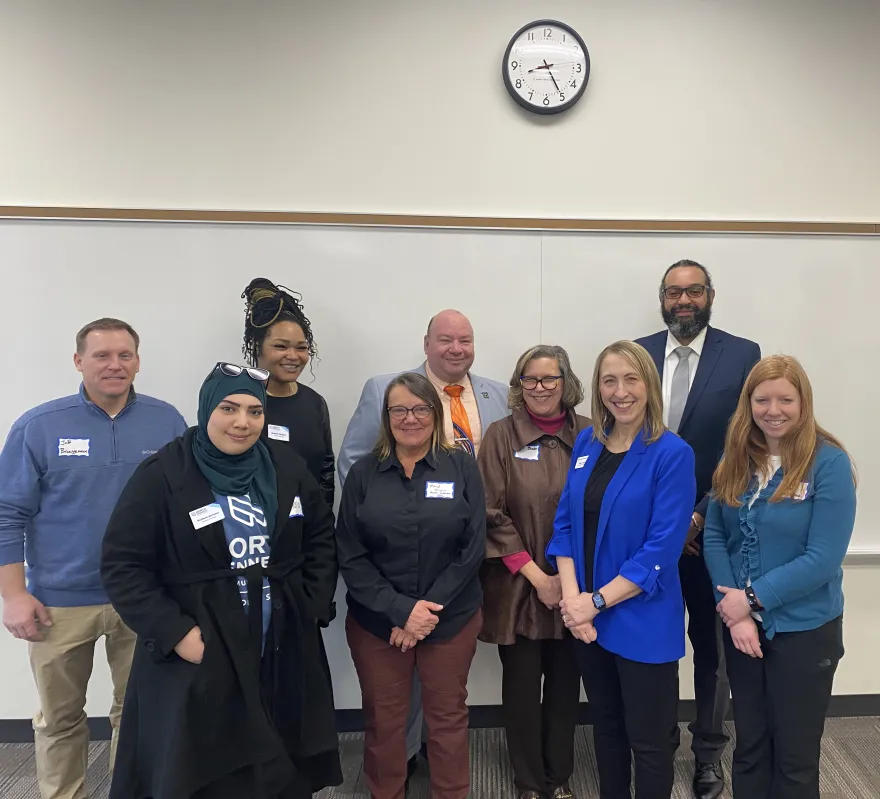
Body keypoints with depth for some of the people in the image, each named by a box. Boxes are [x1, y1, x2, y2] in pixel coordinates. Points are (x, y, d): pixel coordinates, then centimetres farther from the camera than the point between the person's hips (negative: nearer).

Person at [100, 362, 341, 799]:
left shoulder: (286, 467, 3)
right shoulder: (161, 474, -11)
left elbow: (321, 537, 11)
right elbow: (122, 566, -10)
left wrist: (313, 606, 3)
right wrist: (175, 633, -15)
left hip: (283, 650, 4)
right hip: (199, 655, -3)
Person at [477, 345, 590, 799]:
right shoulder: (501, 435, -5)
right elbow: (492, 514, -8)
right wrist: (536, 576, -11)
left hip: (574, 586, 2)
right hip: (518, 585, -2)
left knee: (565, 684, 13)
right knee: (522, 685, 9)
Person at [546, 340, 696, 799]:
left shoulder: (672, 454, -14)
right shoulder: (586, 443, 2)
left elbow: (661, 550, -18)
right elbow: (565, 522, 3)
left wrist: (596, 601, -16)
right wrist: (571, 597, -9)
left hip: (642, 622, -5)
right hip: (587, 617, 5)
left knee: (647, 739, 12)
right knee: (605, 725, 22)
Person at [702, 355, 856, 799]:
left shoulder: (829, 462, -14)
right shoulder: (735, 459, 0)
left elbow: (823, 558, -18)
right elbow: (714, 536, -1)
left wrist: (754, 598, -16)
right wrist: (735, 608, -13)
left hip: (804, 629, -4)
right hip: (740, 623, 4)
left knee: (795, 757, 14)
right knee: (749, 745, 19)